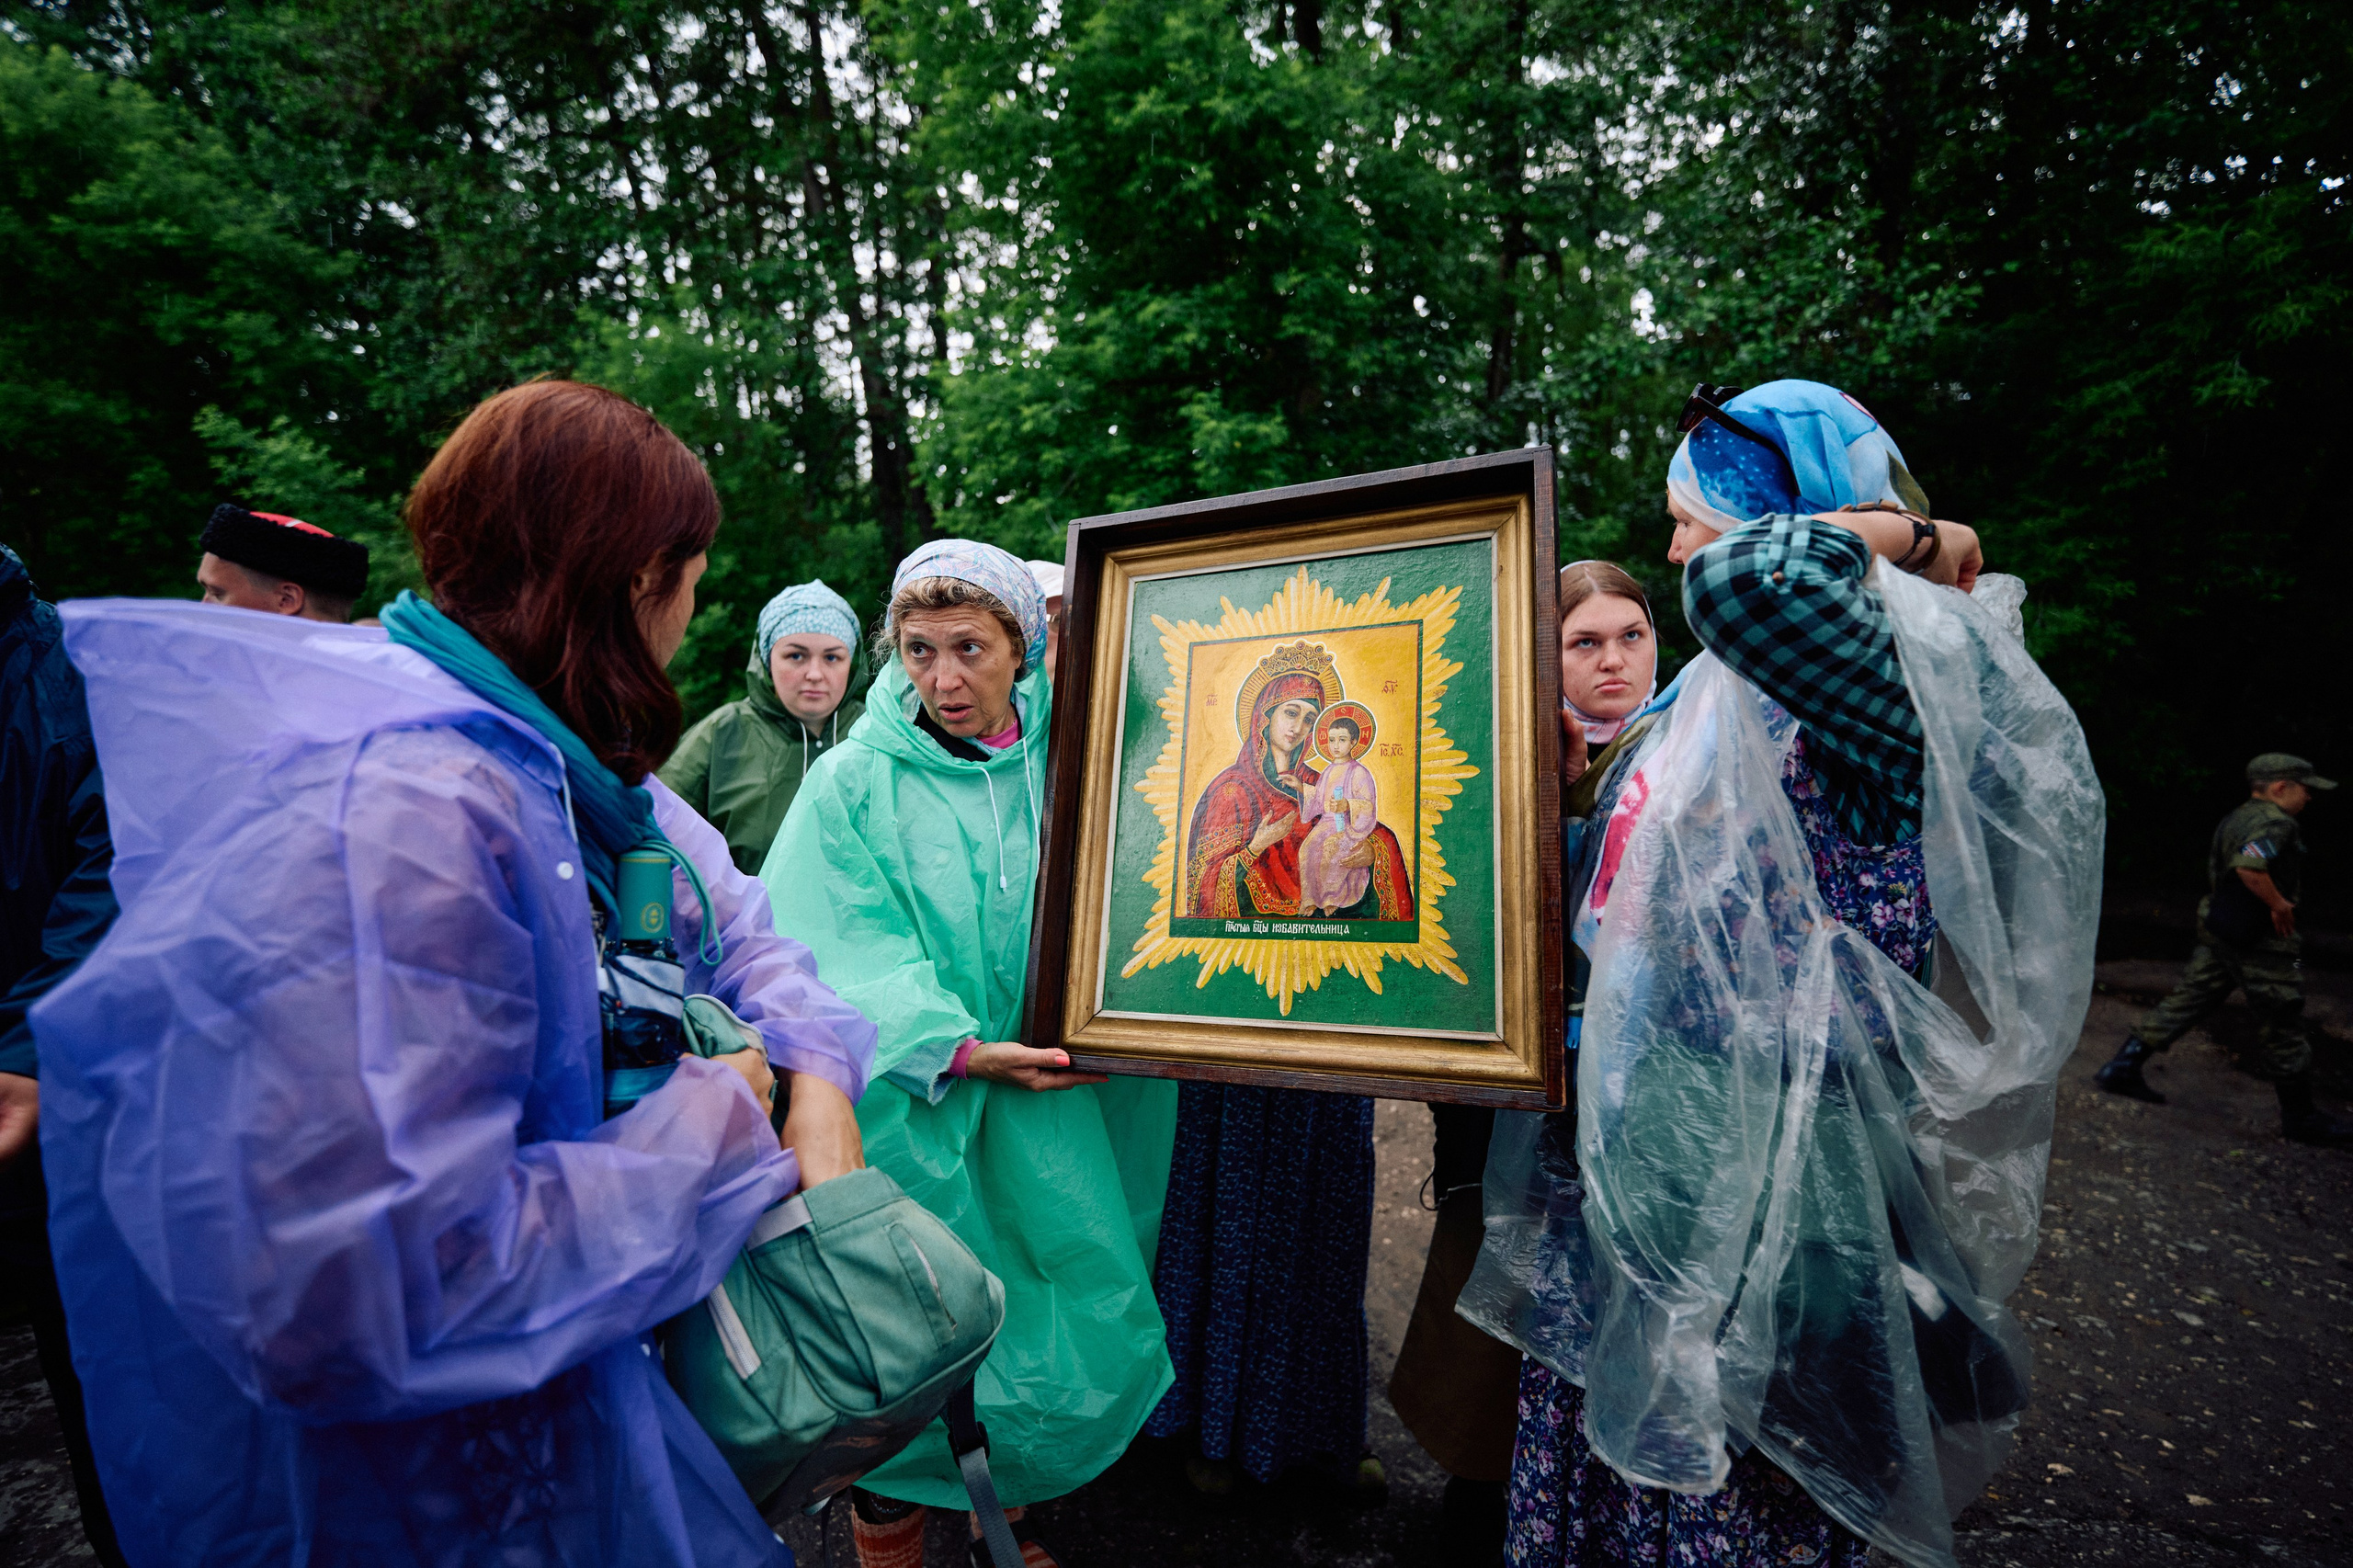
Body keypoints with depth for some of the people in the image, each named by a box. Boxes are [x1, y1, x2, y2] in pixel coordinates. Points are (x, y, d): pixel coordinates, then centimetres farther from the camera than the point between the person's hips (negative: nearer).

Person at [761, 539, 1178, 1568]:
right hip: (911, 1114, -2)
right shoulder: (855, 783, -6)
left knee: (1056, 1328, 12)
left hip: (1046, 1110, 3)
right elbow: (846, 957, -11)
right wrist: (958, 1049, -20)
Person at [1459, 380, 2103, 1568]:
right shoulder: (1717, 697, 12)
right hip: (1642, 1131, 8)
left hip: (1763, 1156, -8)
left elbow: (1744, 580, -37)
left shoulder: (1900, 675, -15)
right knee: (1593, 1431, 19)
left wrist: (1884, 531, -18)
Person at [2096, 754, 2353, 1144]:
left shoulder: (2236, 818, 13)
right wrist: (2279, 903, -20)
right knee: (2283, 1027, 3)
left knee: (2186, 1002, 11)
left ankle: (2124, 1067, 9)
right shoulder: (2275, 823, -17)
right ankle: (2300, 1116, 15)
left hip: (2217, 932, 9)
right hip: (2260, 941, -9)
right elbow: (2249, 867, -33)